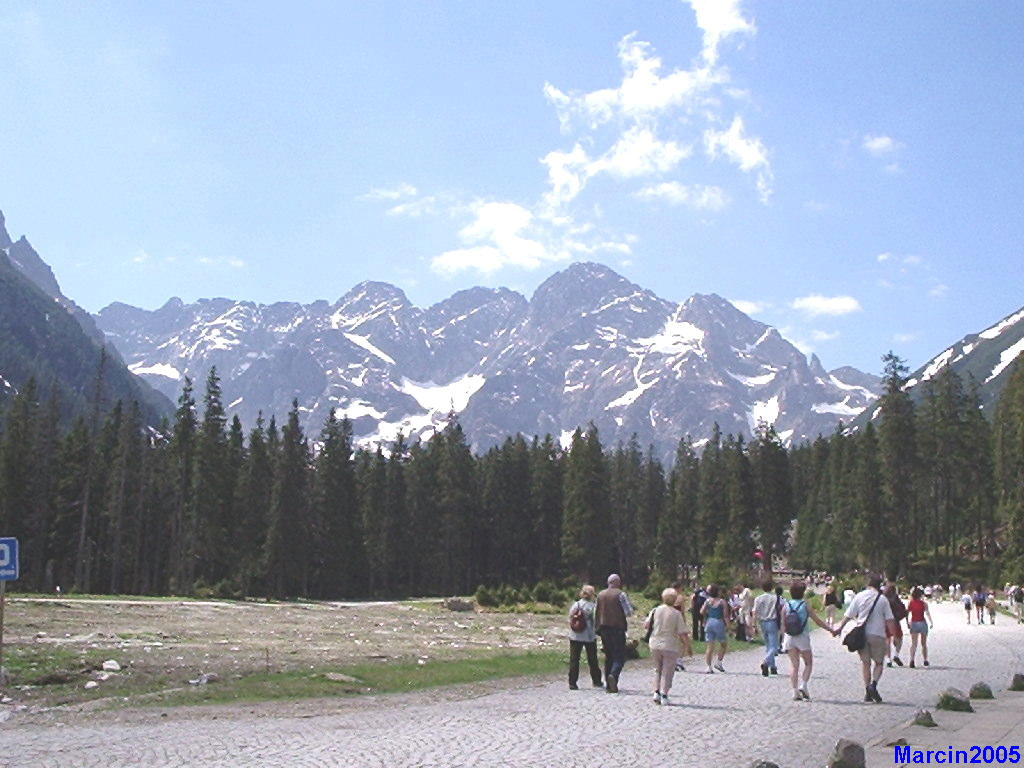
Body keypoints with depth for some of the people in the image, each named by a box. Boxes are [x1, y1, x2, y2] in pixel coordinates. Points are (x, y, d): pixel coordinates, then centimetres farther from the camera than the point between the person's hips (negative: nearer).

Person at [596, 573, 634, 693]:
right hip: (617, 628, -5)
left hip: (604, 628, 5)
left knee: (608, 656, 13)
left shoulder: (600, 595, 9)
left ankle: (608, 684, 11)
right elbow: (629, 612, -8)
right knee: (620, 656, -2)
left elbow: (596, 613, 14)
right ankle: (613, 675, -27)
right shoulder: (620, 594, -7)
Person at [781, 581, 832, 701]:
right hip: (803, 638, -2)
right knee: (808, 663, 14)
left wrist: (783, 639, 17)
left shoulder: (786, 606, 0)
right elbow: (817, 621, -5)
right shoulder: (806, 605, -7)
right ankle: (803, 685, -4)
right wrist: (831, 629, 6)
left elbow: (783, 624, 4)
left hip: (789, 638, 3)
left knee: (794, 665, 7)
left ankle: (795, 691, 2)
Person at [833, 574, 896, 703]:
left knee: (865, 662, 12)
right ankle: (873, 684, -14)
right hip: (877, 634, -2)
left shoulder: (859, 596, 2)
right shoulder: (882, 599, -2)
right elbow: (889, 620, -3)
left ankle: (867, 692, 9)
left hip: (861, 634, 2)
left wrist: (840, 627, 12)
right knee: (879, 662, 10)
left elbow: (848, 615, 3)